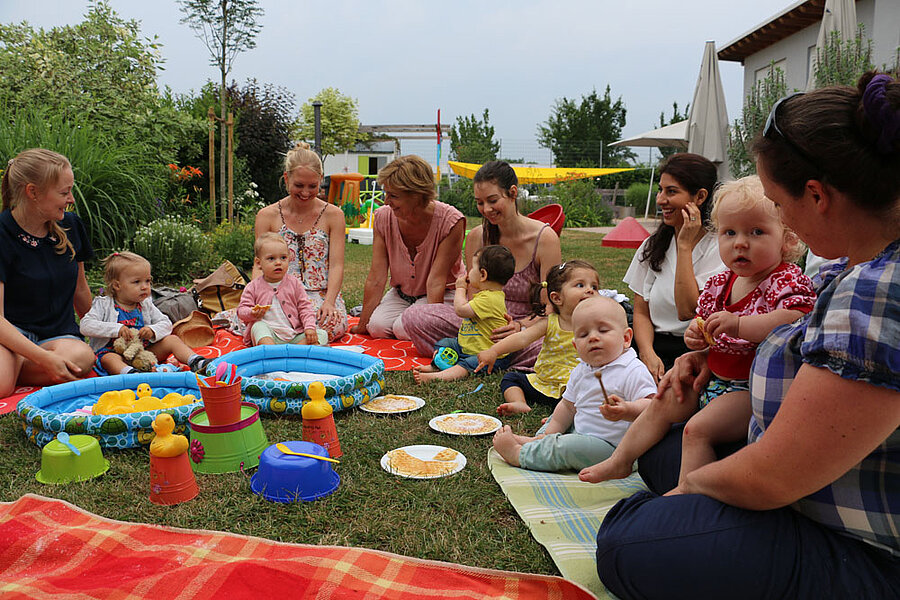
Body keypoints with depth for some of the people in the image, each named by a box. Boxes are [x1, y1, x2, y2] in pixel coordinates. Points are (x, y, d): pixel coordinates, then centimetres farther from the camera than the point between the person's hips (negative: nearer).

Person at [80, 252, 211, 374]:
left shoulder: (146, 305, 11)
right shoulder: (104, 305, -1)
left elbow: (166, 323, 8)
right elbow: (86, 326, -13)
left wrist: (153, 331, -16)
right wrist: (116, 329, -24)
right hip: (114, 352, -4)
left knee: (172, 340, -9)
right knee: (109, 358, -37)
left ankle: (196, 362, -26)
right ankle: (131, 373, -67)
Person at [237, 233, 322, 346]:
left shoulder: (294, 283, 7)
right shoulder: (253, 287, 4)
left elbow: (305, 307, 5)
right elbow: (242, 309, 4)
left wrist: (310, 327, -11)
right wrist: (252, 314, -20)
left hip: (295, 334, 1)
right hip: (267, 336, -1)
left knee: (321, 335, -16)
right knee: (258, 326, -31)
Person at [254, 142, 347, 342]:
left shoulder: (333, 215, 4)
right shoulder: (267, 216, 6)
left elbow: (336, 265, -2)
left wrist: (329, 302, -21)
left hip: (322, 295, 1)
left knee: (331, 324, -35)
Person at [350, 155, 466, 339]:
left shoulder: (450, 221, -24)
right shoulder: (383, 217, -12)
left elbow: (436, 282, -24)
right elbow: (376, 279, -10)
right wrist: (363, 325, -10)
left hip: (444, 296, -3)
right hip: (401, 294, 4)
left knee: (405, 328, -28)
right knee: (377, 326, -24)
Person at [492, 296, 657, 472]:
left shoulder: (634, 371, -19)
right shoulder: (580, 372, 8)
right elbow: (568, 406, 17)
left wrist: (626, 410, -48)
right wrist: (549, 434, 13)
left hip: (611, 447, -9)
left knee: (569, 447, -26)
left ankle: (519, 454, -10)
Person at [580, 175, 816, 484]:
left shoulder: (789, 280, -16)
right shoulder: (720, 283, 7)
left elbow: (793, 323, -36)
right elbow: (702, 317, 21)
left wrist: (737, 325, -45)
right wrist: (696, 335, -4)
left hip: (756, 389, -8)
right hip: (714, 379, 9)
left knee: (699, 427, -24)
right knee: (663, 404, 12)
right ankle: (619, 461, 27)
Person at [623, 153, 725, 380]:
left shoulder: (717, 248, -5)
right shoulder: (651, 246, 11)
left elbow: (688, 311, -17)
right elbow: (641, 312, 9)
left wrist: (685, 245, -12)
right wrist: (647, 353, -11)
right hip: (656, 347, 4)